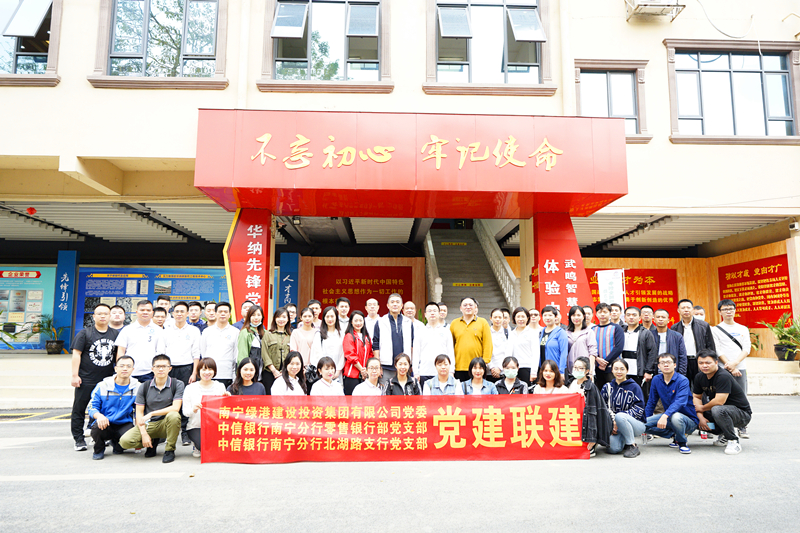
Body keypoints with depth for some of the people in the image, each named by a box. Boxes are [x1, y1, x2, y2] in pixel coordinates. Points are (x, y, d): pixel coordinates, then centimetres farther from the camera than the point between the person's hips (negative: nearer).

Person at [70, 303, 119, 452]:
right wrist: (75, 375, -10)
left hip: (107, 380, 3)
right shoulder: (85, 333, 0)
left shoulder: (116, 334, 9)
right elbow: (76, 354, -4)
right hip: (86, 380, -2)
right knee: (79, 409, 3)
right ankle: (79, 439, 13)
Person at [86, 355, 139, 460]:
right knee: (98, 426, -35)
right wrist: (99, 416, -20)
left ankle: (116, 444, 12)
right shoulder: (102, 386, 2)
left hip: (124, 425, 0)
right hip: (105, 424, 0)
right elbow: (92, 407, 3)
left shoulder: (138, 387, 3)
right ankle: (99, 450, 2)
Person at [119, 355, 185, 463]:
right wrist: (144, 434, -13)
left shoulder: (177, 384, -4)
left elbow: (175, 408, -15)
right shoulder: (144, 387, 3)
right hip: (147, 424, 2)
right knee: (125, 441, -23)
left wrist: (151, 414, -21)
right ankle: (152, 443, 9)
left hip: (166, 424, -2)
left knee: (173, 415, -36)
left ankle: (169, 450, -13)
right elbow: (139, 413, 0)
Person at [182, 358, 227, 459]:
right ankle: (197, 446, 10)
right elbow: (185, 411, -4)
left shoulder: (220, 387, 4)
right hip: (195, 427, -1)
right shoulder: (190, 388, -1)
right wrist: (193, 410, -25)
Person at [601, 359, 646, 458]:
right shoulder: (607, 387, 8)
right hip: (614, 425, 3)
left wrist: (617, 419, -19)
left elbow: (639, 409, -11)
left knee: (619, 416, -36)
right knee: (613, 448, -26)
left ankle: (632, 446, -17)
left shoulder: (634, 387, -2)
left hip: (637, 424, -3)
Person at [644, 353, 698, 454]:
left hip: (689, 420, -6)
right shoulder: (656, 380, 1)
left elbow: (680, 401, -33)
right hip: (669, 417, 6)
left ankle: (682, 442, -9)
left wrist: (665, 416, -47)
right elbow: (651, 402, 11)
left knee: (675, 416, -40)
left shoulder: (682, 381, -16)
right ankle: (674, 435, 4)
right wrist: (645, 420, 9)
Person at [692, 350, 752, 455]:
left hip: (742, 414, -8)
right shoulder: (699, 377, -1)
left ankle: (734, 441, -17)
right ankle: (725, 434, 14)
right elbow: (696, 397, 6)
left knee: (717, 410, -38)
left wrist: (702, 408, -13)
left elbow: (719, 401, -30)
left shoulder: (723, 376, -25)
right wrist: (701, 417, -9)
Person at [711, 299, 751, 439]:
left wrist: (735, 363, -11)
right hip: (724, 369, -3)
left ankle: (742, 428, 10)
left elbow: (746, 349, 4)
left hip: (741, 368, 3)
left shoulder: (743, 329, 13)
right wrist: (730, 367, -10)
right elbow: (717, 351, -2)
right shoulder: (715, 330, 4)